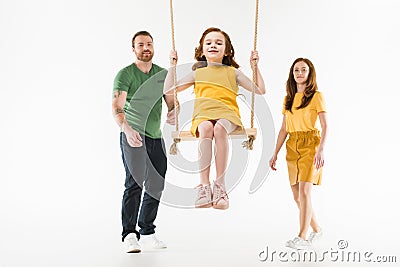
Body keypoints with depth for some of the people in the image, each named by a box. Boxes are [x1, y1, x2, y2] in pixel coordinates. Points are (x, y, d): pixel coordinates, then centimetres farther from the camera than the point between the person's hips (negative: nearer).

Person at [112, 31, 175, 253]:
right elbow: (117, 107, -18)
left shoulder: (163, 74, 11)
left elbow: (172, 104, 11)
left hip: (156, 137, 6)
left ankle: (147, 232, 21)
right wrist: (127, 129, -36)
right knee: (134, 183, -14)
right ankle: (129, 234, -11)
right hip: (133, 136, -6)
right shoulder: (125, 74, -6)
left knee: (156, 185, 9)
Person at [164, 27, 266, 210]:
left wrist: (255, 66, 14)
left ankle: (220, 186, -36)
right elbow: (168, 90, 19)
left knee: (219, 128, -37)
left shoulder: (232, 72, 20)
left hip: (227, 114, 0)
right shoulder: (197, 73, 21)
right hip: (203, 115, 1)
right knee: (206, 129, -37)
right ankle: (204, 186, -39)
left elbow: (260, 90, 20)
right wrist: (173, 66, 17)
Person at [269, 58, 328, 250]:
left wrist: (321, 149, -23)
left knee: (304, 191, -13)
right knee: (297, 195, 8)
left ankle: (302, 237, -6)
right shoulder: (288, 99, 14)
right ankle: (316, 229, 26)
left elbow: (324, 125, -10)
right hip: (292, 147, 6)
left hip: (310, 145, -6)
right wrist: (275, 154, 10)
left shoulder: (316, 96, -2)